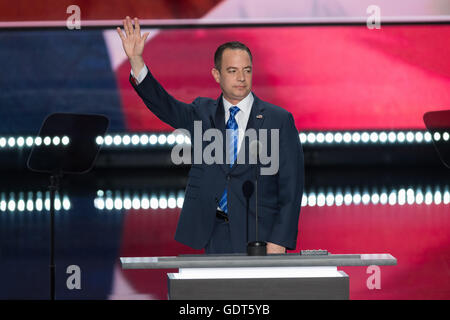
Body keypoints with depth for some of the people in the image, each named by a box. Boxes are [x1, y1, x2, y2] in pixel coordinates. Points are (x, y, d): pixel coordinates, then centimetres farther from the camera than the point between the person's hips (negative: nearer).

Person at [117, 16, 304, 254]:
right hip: (214, 233, 2)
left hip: (258, 234, -2)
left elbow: (291, 187, -2)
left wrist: (278, 242, -10)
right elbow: (163, 104, -5)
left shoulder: (279, 120, 1)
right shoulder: (203, 113, 11)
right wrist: (136, 60, -20)